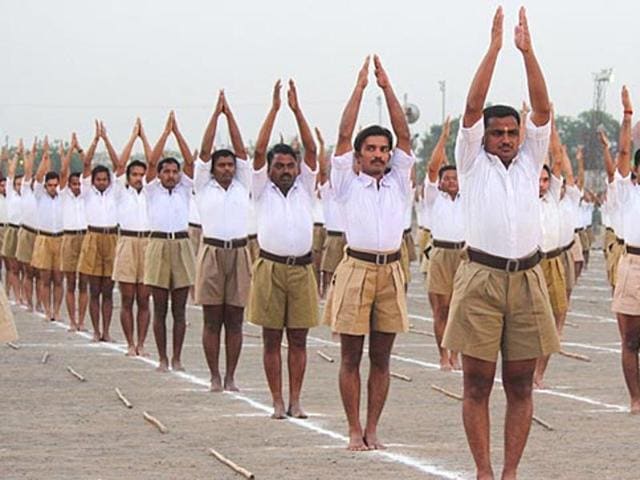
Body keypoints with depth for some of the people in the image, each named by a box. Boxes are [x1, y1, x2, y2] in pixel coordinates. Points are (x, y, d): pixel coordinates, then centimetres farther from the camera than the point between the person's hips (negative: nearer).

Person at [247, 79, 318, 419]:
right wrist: (274, 109, -5)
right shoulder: (262, 190, 8)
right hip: (270, 267, -1)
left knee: (298, 339, 2)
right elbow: (258, 151, -2)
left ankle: (295, 400, 6)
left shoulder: (305, 188, 13)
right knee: (271, 339, 1)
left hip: (301, 269, 1)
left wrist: (297, 110, -3)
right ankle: (277, 401, 4)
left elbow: (311, 150, 3)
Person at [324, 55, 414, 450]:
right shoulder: (348, 183, 8)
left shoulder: (399, 182, 14)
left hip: (391, 271, 2)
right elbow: (344, 135, 1)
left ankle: (373, 429, 10)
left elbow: (404, 135, 8)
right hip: (356, 269, -2)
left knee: (381, 358, 5)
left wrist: (387, 87, 5)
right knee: (351, 356, 0)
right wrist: (360, 88, 2)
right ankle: (355, 430, 6)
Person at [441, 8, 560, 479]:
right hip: (481, 278, -3)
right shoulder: (473, 163, 8)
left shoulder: (529, 161, 15)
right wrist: (494, 47, -6)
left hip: (526, 280, 3)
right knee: (477, 384, -1)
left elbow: (543, 109, 5)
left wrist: (528, 50, -2)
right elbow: (473, 107, -2)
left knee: (520, 385, 4)